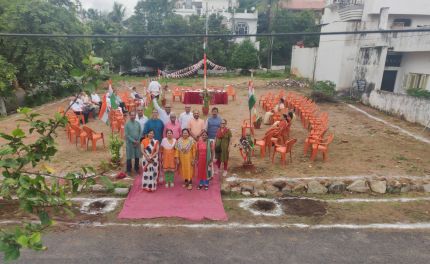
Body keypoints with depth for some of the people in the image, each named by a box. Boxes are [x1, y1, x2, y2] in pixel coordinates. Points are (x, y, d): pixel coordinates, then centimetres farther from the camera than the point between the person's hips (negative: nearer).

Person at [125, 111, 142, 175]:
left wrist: (138, 140, -6)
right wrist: (133, 141, -13)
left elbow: (140, 132, 5)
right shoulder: (127, 124, -6)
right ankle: (129, 170, 15)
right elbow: (126, 134, -9)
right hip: (130, 143, -3)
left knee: (137, 156, 10)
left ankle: (136, 169, 25)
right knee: (129, 157, 4)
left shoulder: (137, 123, 4)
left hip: (137, 142, 3)